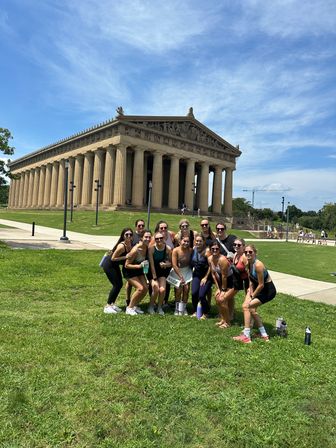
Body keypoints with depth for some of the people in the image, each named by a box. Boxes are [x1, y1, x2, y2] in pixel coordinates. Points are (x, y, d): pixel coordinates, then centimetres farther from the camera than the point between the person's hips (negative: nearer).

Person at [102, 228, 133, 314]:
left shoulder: (130, 244, -8)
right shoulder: (122, 246, -31)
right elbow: (113, 258, -25)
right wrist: (125, 257, -28)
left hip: (115, 265, 8)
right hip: (108, 265, -8)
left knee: (120, 284, 9)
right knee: (117, 285, -7)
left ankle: (112, 304, 23)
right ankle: (107, 306, 5)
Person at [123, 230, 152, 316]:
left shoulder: (147, 247, -11)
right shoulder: (135, 250, -31)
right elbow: (127, 265, -25)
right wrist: (139, 266, -33)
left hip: (139, 270, 7)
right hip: (129, 271, -7)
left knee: (145, 288, -2)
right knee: (140, 288, -18)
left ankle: (135, 306, 17)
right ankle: (129, 308, -1)